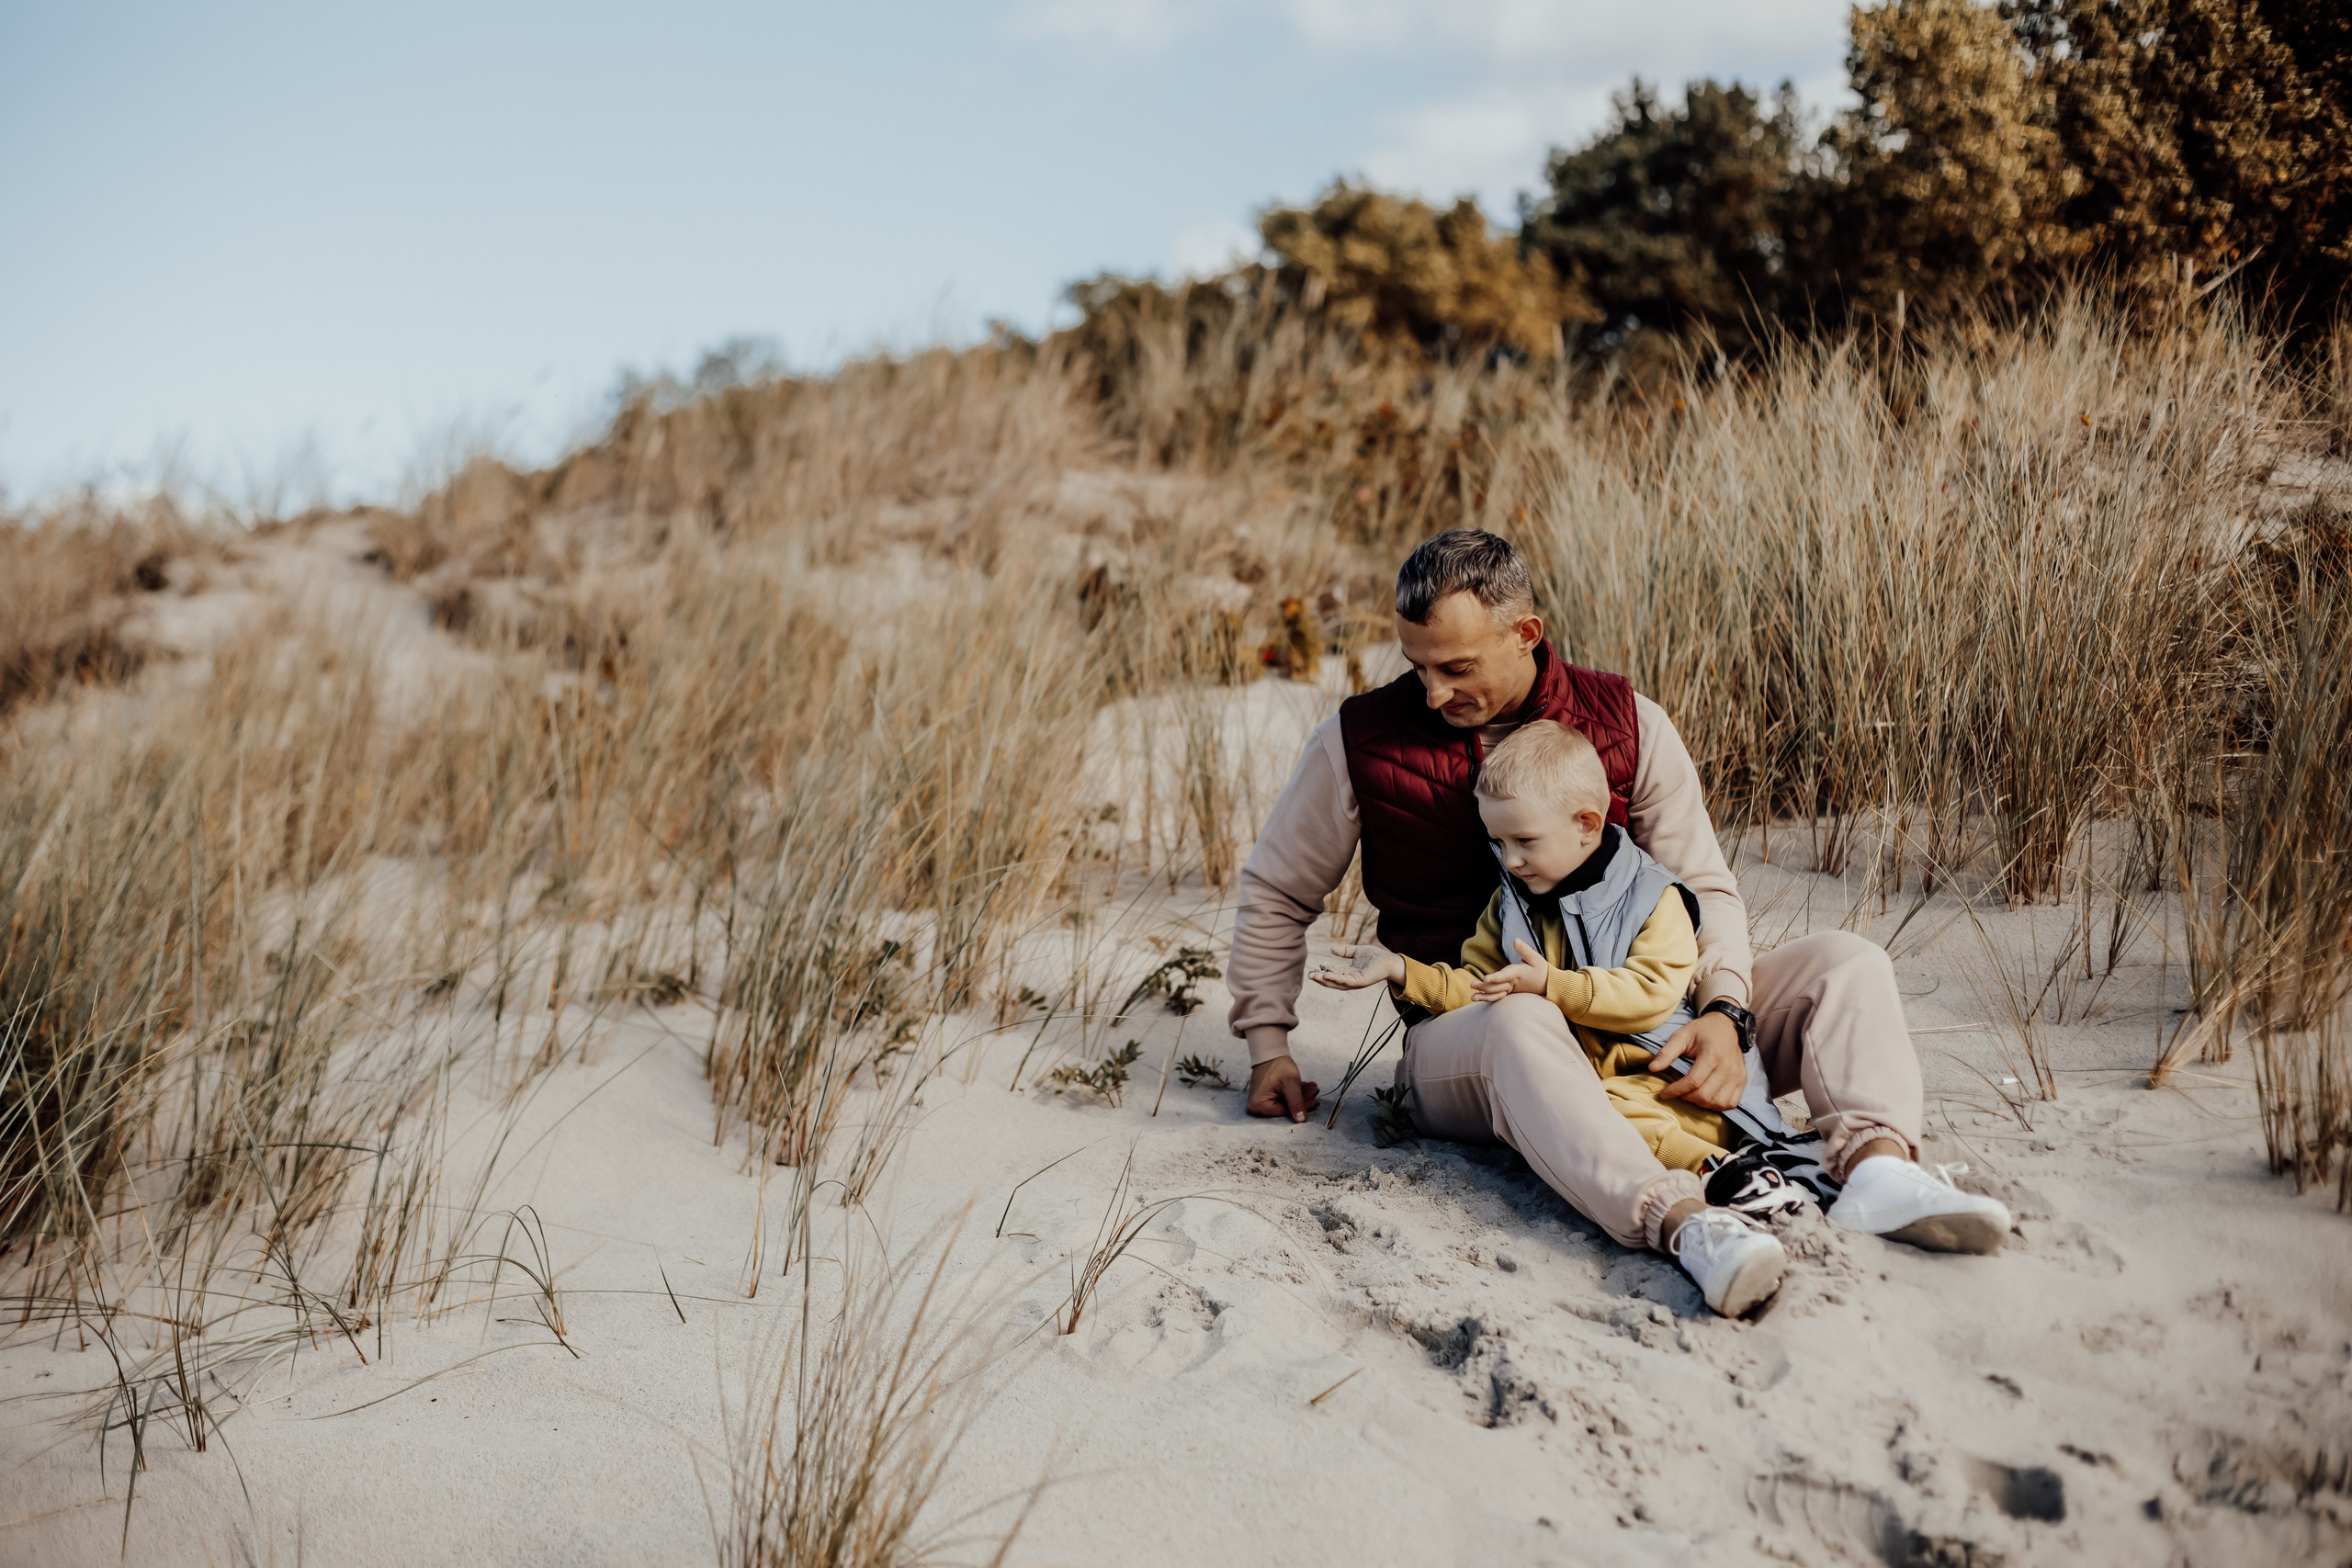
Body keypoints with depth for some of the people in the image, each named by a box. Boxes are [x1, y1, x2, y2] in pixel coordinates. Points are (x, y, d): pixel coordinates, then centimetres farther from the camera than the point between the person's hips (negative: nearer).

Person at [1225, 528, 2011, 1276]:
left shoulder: (1626, 723, 1)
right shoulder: (1359, 741, -3)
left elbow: (1704, 889, 3)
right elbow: (1275, 894, 11)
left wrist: (1723, 1013, -16)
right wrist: (1268, 1044, 6)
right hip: (1461, 1038, -3)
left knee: (1845, 962, -13)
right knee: (1521, 1024, -42)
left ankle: (1876, 1164, -39)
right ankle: (1679, 1223, -61)